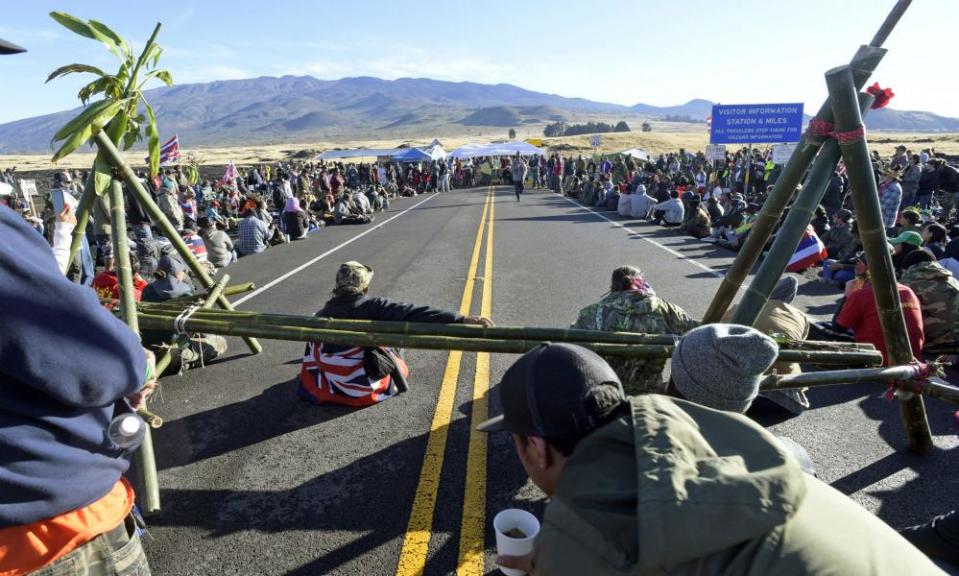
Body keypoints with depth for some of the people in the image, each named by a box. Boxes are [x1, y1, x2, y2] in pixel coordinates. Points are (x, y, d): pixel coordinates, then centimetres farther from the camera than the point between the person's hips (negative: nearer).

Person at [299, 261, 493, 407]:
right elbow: (415, 314, -25)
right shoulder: (371, 305, -15)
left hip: (333, 389, 3)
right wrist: (462, 319, -30)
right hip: (366, 389, -2)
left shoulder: (323, 313, -3)